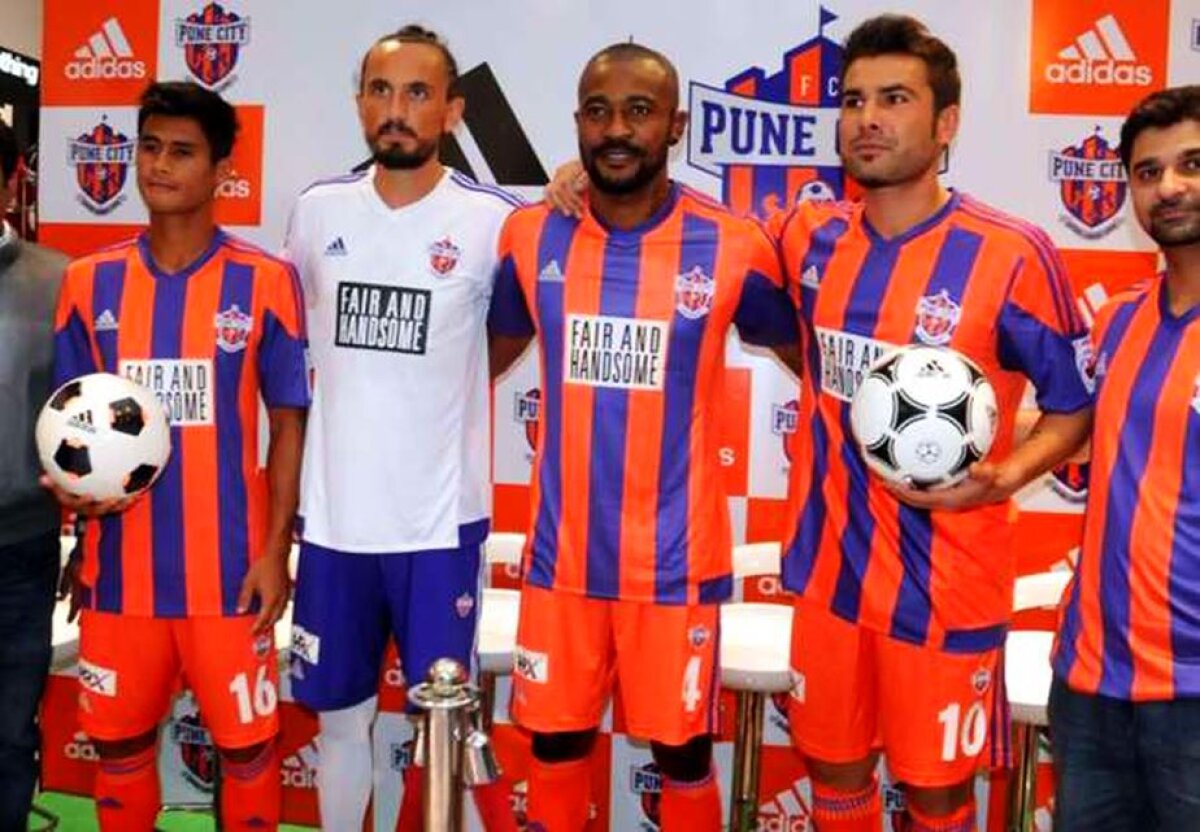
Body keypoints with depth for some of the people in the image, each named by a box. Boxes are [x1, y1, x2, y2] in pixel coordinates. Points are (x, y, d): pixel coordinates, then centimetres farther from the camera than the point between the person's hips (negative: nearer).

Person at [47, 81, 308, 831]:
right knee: (118, 740, 15)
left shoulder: (265, 282, -5)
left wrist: (276, 550, -6)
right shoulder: (90, 282, 4)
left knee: (247, 740, 8)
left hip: (229, 567, -3)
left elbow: (289, 421, -2)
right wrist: (71, 484, -8)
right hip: (119, 565, 3)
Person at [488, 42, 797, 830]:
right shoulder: (530, 237, -2)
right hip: (560, 554, 3)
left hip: (676, 560, -2)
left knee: (683, 751, 13)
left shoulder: (734, 247, -10)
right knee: (554, 744, 16)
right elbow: (492, 352, 15)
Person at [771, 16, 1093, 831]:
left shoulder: (1012, 254, -14)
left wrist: (1002, 478, -22)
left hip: (945, 584, -4)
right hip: (829, 567, 4)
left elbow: (1079, 404, -4)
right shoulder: (809, 236, 0)